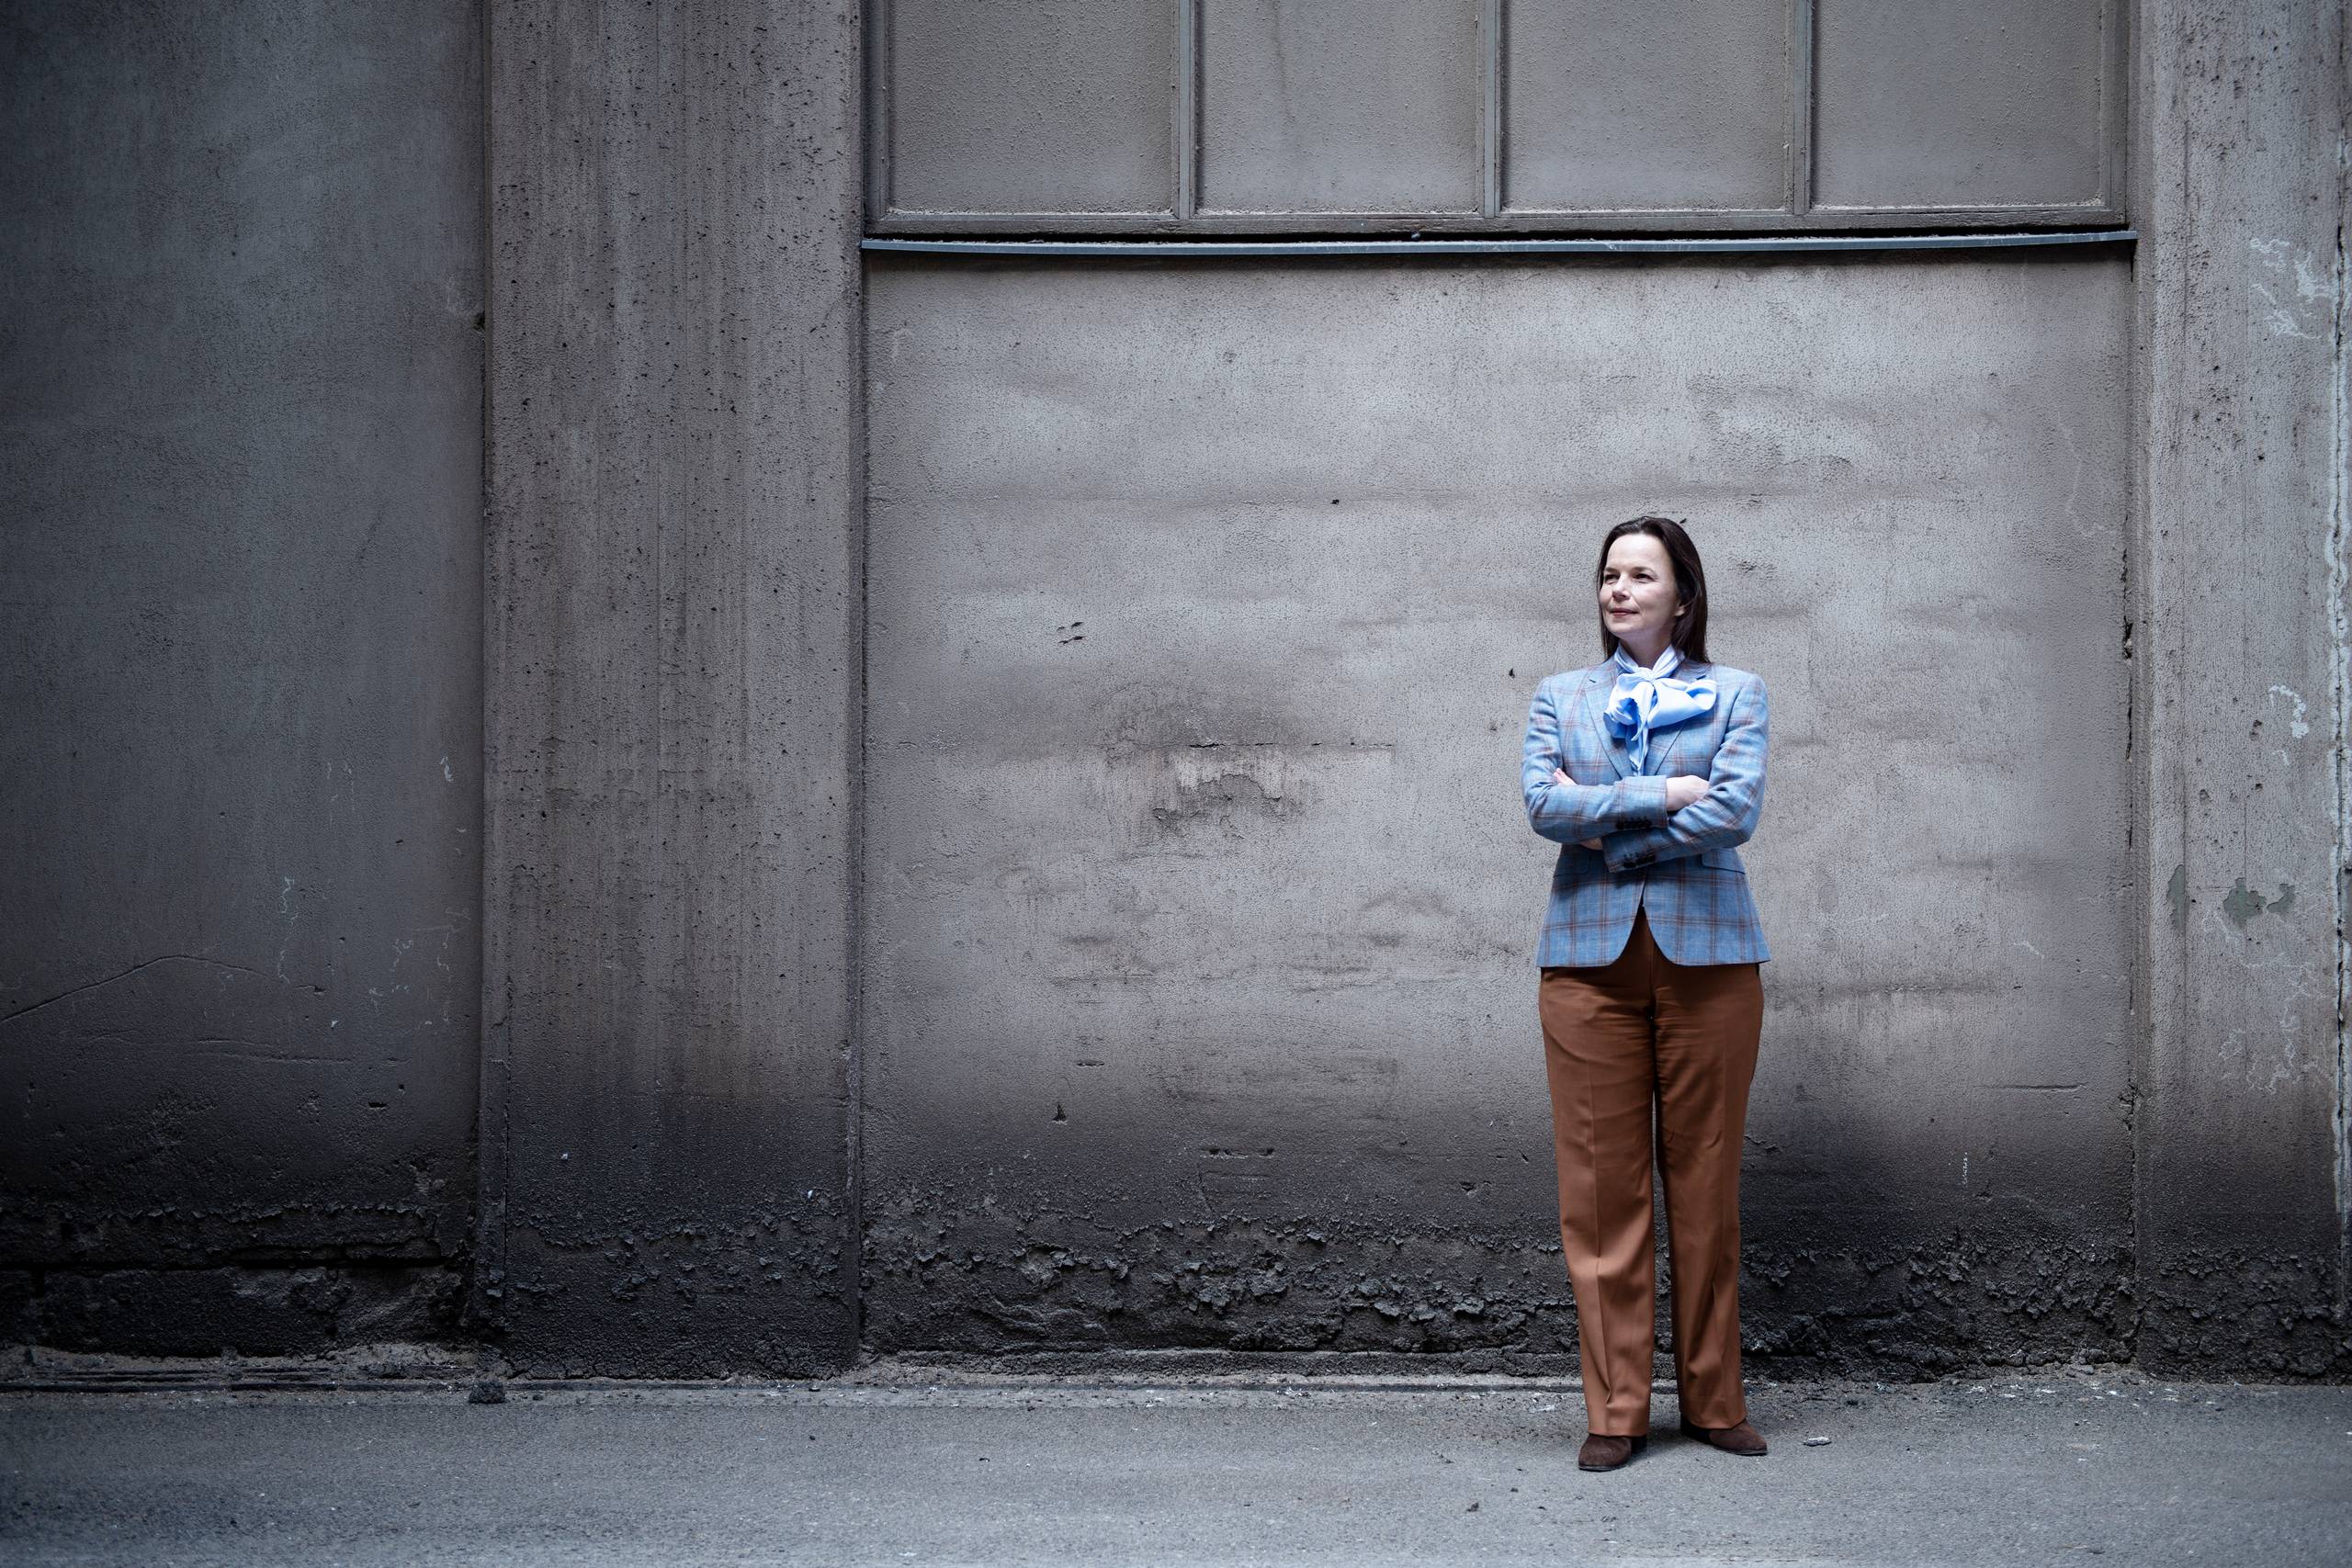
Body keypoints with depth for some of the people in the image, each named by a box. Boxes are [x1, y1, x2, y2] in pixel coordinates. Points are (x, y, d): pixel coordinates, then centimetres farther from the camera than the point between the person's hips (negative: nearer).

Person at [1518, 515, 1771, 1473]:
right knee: (1601, 1186, -2)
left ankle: (1713, 1401, 11)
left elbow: (1736, 810, -6)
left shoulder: (1734, 693, 10)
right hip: (1590, 953, 1)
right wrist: (1660, 794, -9)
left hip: (1706, 950, -1)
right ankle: (1614, 1411, 4)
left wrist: (1605, 826, -5)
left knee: (1705, 1181, 2)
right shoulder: (1559, 698, 15)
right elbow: (1542, 802, -2)